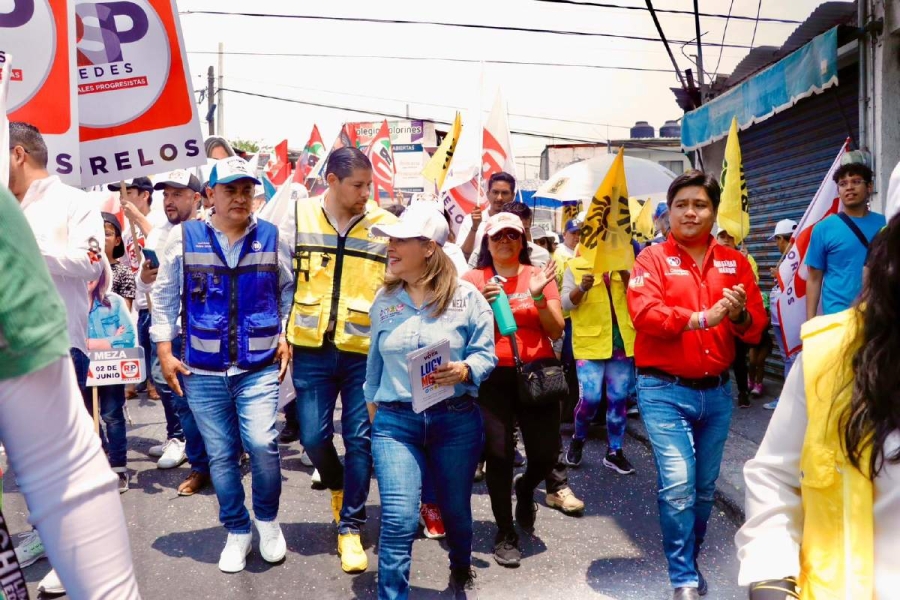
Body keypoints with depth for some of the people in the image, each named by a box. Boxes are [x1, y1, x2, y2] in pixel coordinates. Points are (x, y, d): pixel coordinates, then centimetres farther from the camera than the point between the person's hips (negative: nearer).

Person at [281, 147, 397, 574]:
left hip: (365, 351, -1)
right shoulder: (298, 219, 2)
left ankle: (350, 528, 19)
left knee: (360, 438, 4)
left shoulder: (385, 226, -1)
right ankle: (338, 486, 37)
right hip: (312, 350, 1)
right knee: (313, 436, 5)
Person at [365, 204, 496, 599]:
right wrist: (372, 402, 20)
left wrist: (465, 371, -24)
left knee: (455, 511, 18)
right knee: (398, 520, -12)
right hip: (395, 421, 1)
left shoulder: (466, 296, -6)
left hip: (456, 421, -1)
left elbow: (486, 353, -4)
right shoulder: (384, 300, 4)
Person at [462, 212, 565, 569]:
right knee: (498, 454, -4)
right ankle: (505, 533, 15)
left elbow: (557, 331, 0)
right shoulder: (473, 279, 2)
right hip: (493, 376, -1)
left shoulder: (539, 276, 5)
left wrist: (538, 298, -15)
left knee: (546, 452, -1)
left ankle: (526, 488, 36)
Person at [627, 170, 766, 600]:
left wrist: (740, 315, -17)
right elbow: (644, 314, -19)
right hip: (665, 391, -4)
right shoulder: (652, 259, -3)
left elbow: (756, 328, 5)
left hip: (716, 391, 4)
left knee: (705, 487, 14)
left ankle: (690, 560, 35)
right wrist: (702, 318, -27)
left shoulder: (734, 262, 8)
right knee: (677, 485, -11)